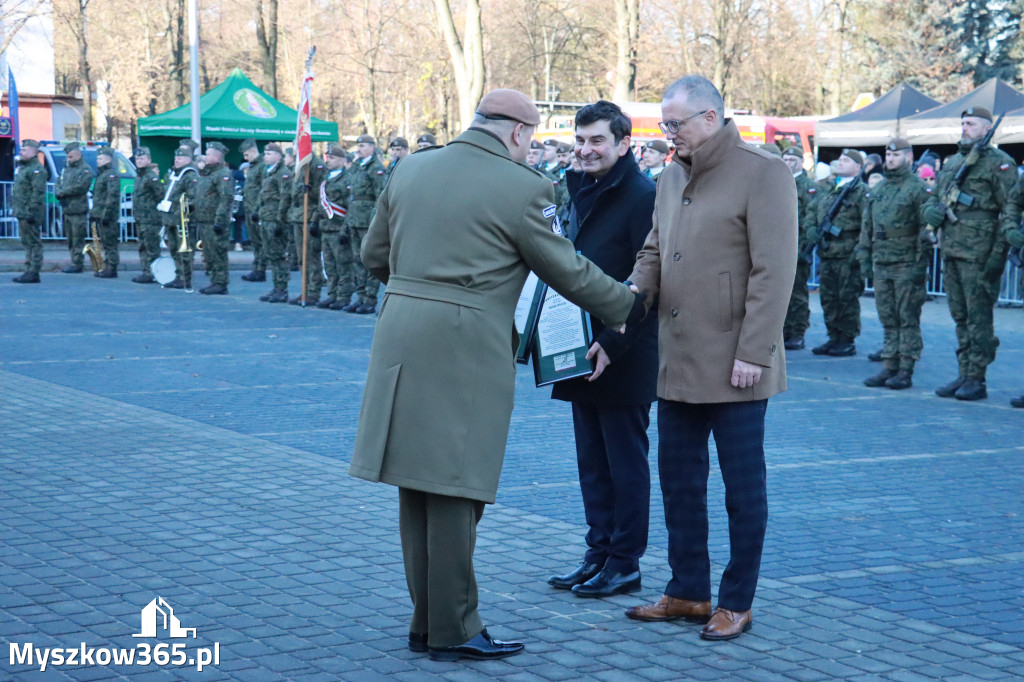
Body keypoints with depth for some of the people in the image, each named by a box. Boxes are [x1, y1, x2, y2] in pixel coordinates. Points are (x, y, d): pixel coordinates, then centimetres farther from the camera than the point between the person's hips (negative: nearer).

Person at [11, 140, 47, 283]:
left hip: (30, 213, -11)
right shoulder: (22, 168, 19)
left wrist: (31, 212, -25)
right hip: (21, 212, 11)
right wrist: (17, 210, 22)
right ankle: (29, 270, 18)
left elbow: (38, 193, -21)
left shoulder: (37, 170, -14)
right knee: (27, 243, 13)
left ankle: (33, 273, -7)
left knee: (34, 243, -7)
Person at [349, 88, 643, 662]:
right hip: (466, 352, -7)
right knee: (454, 490, 0)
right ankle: (454, 630, 7)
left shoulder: (411, 170, 11)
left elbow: (375, 255, 19)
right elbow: (565, 269, 0)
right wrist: (626, 307, 15)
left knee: (419, 488, 13)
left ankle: (427, 620, 23)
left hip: (402, 338, 7)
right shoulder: (522, 188, -8)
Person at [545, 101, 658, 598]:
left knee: (625, 460, 2)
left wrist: (613, 343, -21)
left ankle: (625, 562, 10)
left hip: (625, 357, -8)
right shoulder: (581, 193, 13)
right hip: (582, 351, 8)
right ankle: (599, 553, 21)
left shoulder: (642, 196, -13)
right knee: (591, 460, 12)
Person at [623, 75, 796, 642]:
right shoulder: (671, 178, 13)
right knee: (679, 481, 14)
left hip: (734, 365, -7)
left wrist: (753, 353, -19)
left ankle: (736, 603, 14)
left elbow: (774, 271, -15)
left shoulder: (763, 174, -10)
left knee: (742, 488, 4)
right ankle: (688, 591, 27)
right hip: (677, 360, 8)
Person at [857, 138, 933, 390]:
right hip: (881, 265, 7)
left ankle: (906, 371, 0)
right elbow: (867, 225, 21)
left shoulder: (918, 188, -5)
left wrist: (921, 263, -14)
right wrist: (864, 257, 15)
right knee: (887, 319, 9)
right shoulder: (877, 189, 17)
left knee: (908, 319, -2)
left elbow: (927, 228, -9)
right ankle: (889, 367, 13)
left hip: (906, 265, -7)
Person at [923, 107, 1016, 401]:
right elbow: (932, 198, 26)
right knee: (960, 318, 12)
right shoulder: (951, 163, 19)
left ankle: (977, 380, 0)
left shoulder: (999, 163, -4)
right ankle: (964, 374, 19)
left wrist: (998, 256, -17)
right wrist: (932, 211, 0)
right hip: (950, 252, 8)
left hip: (978, 254, -7)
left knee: (979, 319, -4)